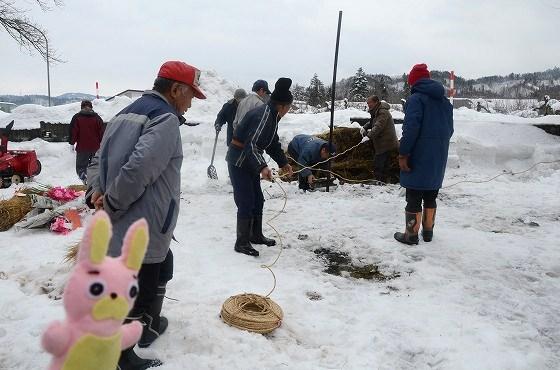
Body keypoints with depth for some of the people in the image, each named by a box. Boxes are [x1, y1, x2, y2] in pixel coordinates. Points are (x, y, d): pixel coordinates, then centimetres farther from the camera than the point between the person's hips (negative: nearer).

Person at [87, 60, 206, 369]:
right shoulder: (165, 120, -16)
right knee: (138, 293, 6)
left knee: (161, 268, 29)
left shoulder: (127, 113, 14)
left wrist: (98, 191, 0)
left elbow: (98, 161, 16)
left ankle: (149, 326, 48)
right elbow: (137, 171, -29)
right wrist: (111, 206, -15)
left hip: (120, 228, 10)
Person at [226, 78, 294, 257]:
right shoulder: (264, 115, -24)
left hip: (248, 160, 10)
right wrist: (262, 167, -43)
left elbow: (273, 143, 18)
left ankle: (256, 235, 31)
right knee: (246, 202, -6)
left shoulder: (272, 115, 8)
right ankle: (242, 243, 5)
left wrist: (283, 163, 18)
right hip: (239, 160, -10)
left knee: (258, 199, 16)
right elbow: (252, 144, -32)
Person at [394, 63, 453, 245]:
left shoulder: (416, 99, -11)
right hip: (438, 159, 7)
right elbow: (449, 130, 15)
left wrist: (403, 154, -17)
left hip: (419, 158, -7)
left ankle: (411, 235, 8)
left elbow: (411, 128, -21)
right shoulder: (445, 102, 13)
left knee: (414, 198, 1)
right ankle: (428, 232, 26)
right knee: (430, 196, 17)